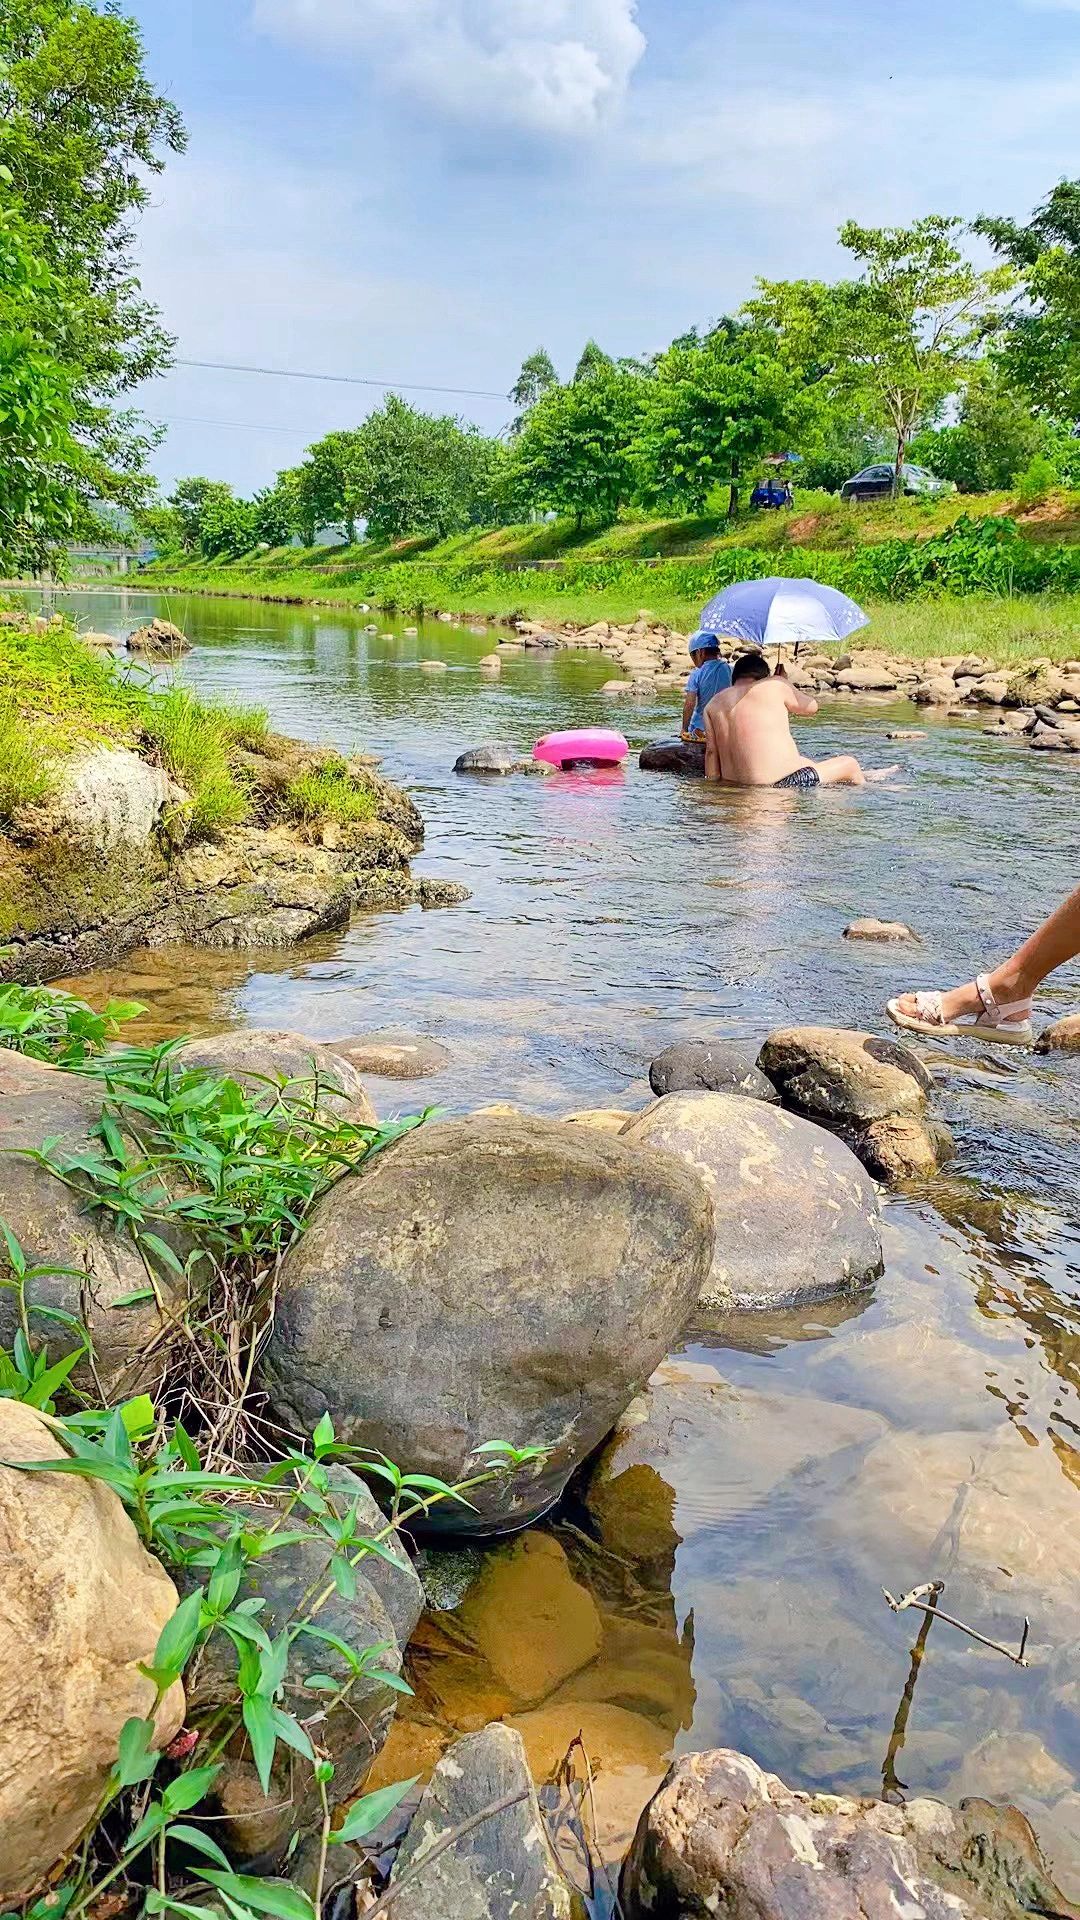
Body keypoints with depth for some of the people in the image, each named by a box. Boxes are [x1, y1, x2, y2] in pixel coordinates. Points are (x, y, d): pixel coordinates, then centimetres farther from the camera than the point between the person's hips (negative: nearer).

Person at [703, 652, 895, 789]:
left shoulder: (713, 704, 8)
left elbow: (711, 751, 1)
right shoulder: (774, 685, -2)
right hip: (780, 784, -6)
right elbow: (811, 706, 13)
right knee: (849, 763, 16)